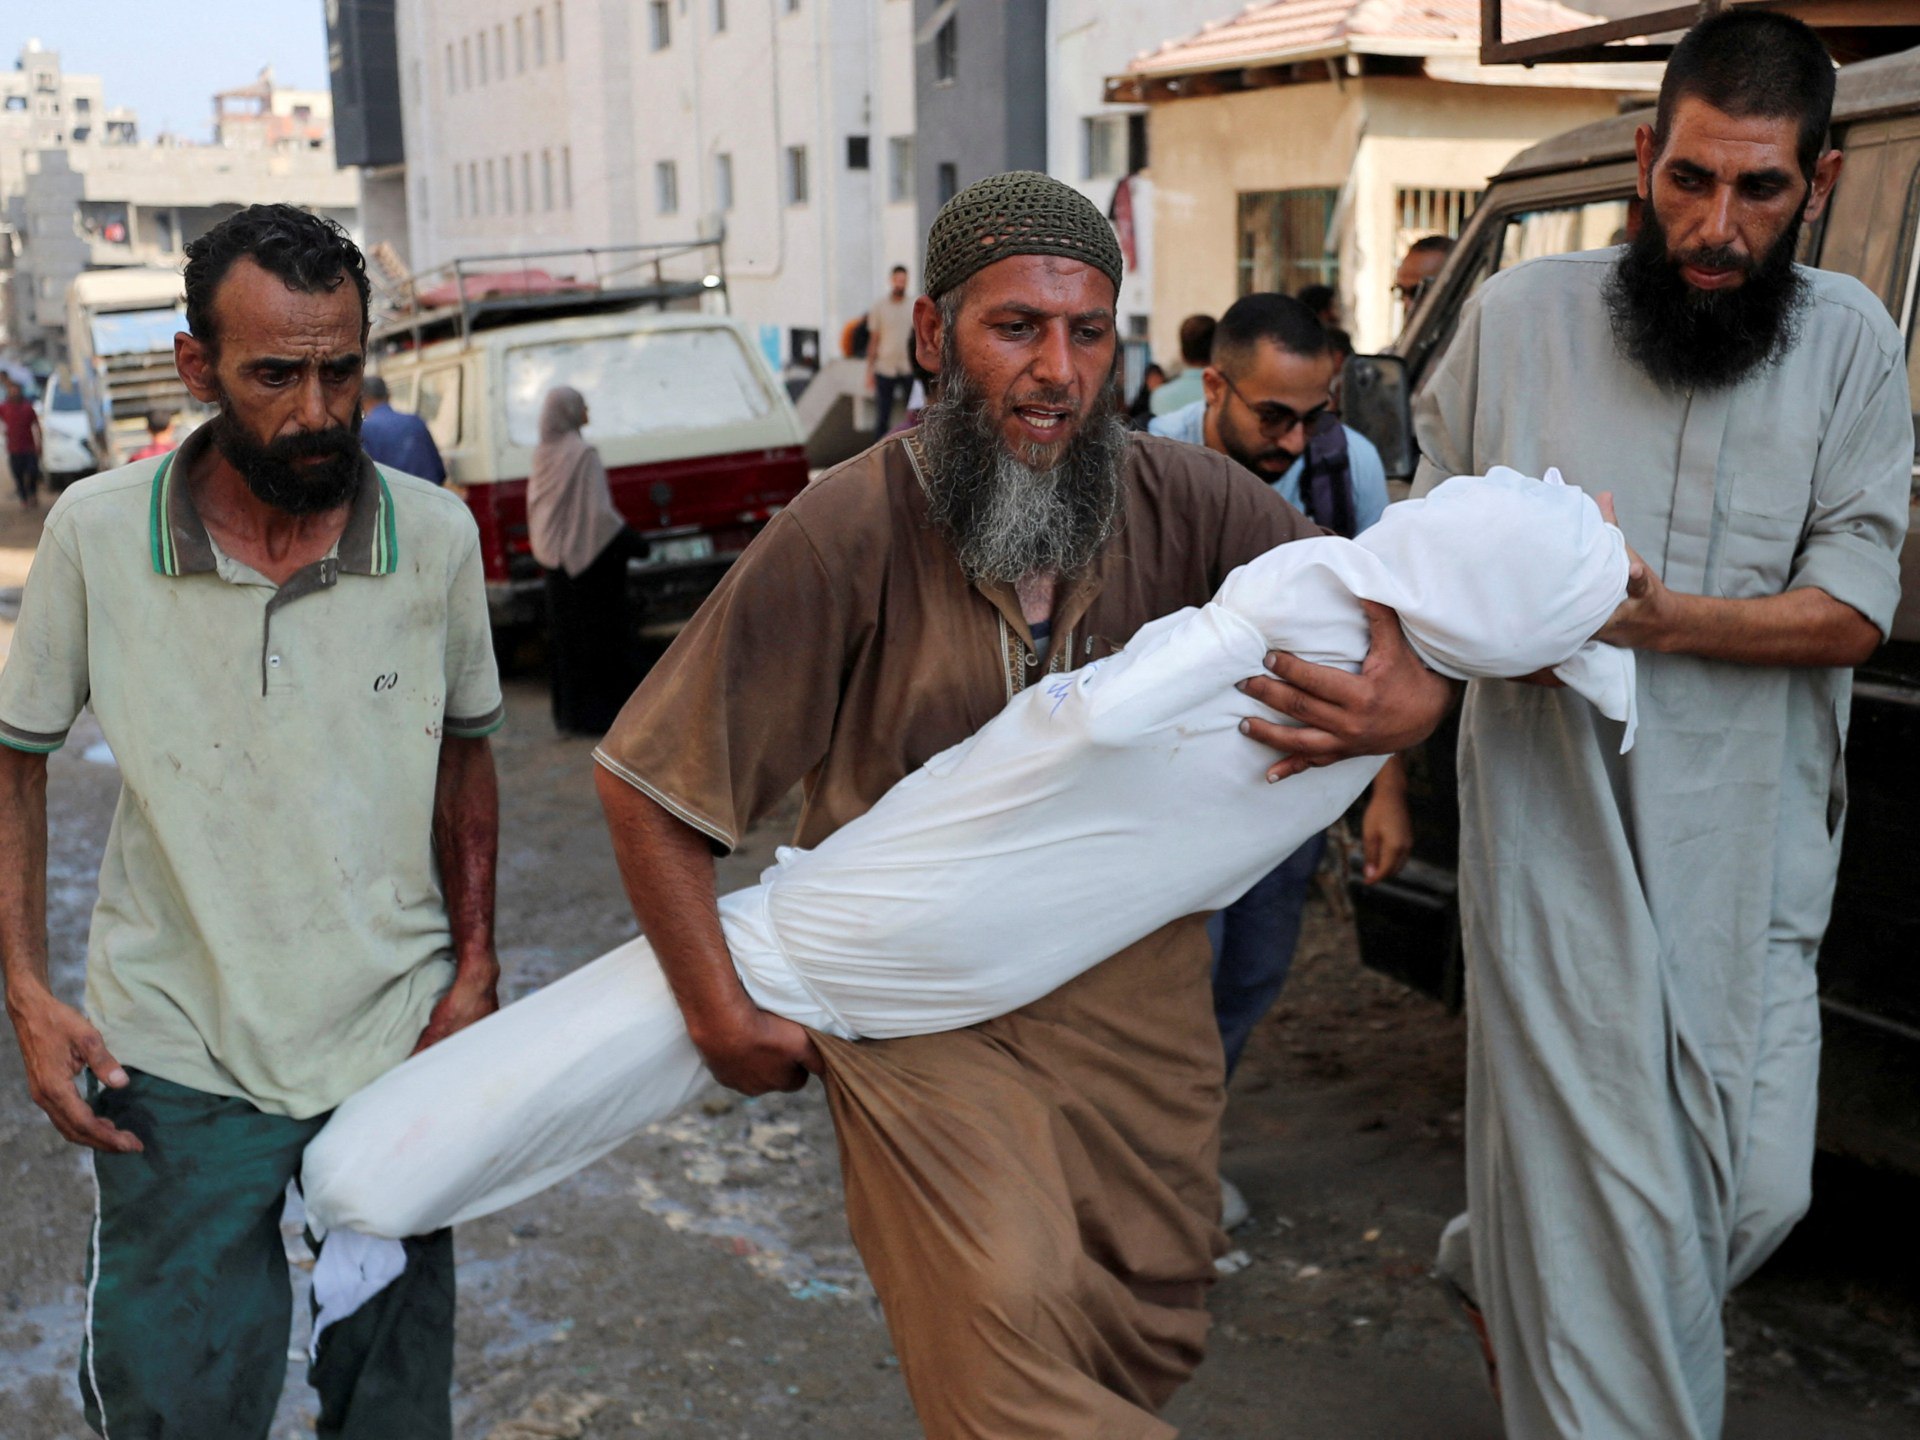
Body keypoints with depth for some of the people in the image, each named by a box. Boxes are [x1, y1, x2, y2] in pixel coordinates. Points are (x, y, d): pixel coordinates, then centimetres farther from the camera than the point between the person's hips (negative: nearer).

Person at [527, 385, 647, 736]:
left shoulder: (542, 454, 5)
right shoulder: (582, 454, -16)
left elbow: (535, 505, 13)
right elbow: (599, 510, -19)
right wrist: (636, 546, -11)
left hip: (555, 556, 7)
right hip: (591, 557, -7)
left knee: (565, 634, 12)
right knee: (600, 632, -1)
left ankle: (569, 713, 17)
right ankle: (602, 710, 0)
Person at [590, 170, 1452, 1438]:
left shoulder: (1180, 500, -9)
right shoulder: (849, 533, -19)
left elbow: (1384, 597, 0)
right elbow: (652, 780, -14)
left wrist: (1415, 695, -24)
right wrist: (723, 1016, -13)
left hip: (1135, 984, 4)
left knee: (1150, 1326, 18)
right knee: (1004, 1329, -18)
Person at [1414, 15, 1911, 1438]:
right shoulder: (1521, 317, 1)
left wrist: (1661, 616, -19)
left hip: (1750, 850, 3)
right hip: (1557, 831, -2)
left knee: (1755, 1188, 10)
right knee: (1609, 1189, -2)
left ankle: (1497, 1262, 38)